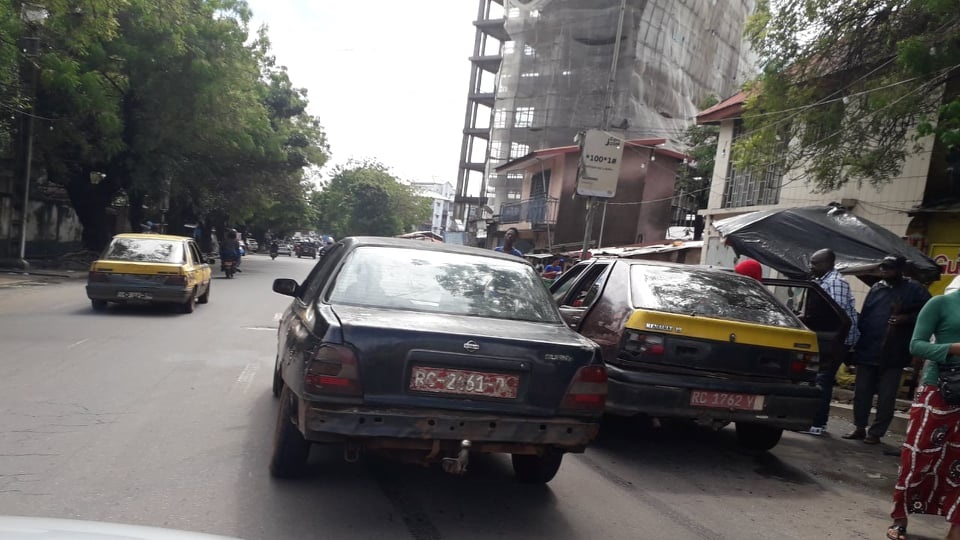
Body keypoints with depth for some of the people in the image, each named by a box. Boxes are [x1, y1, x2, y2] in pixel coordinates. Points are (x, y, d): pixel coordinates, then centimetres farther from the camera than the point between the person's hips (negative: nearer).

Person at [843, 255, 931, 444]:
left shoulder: (914, 289, 0)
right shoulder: (875, 288, 12)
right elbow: (863, 317, 11)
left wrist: (907, 318, -19)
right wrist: (856, 344, 6)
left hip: (893, 354, -4)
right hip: (867, 351, 4)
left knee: (886, 397, 3)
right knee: (861, 392, 9)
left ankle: (876, 432, 12)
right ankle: (860, 428, 21)